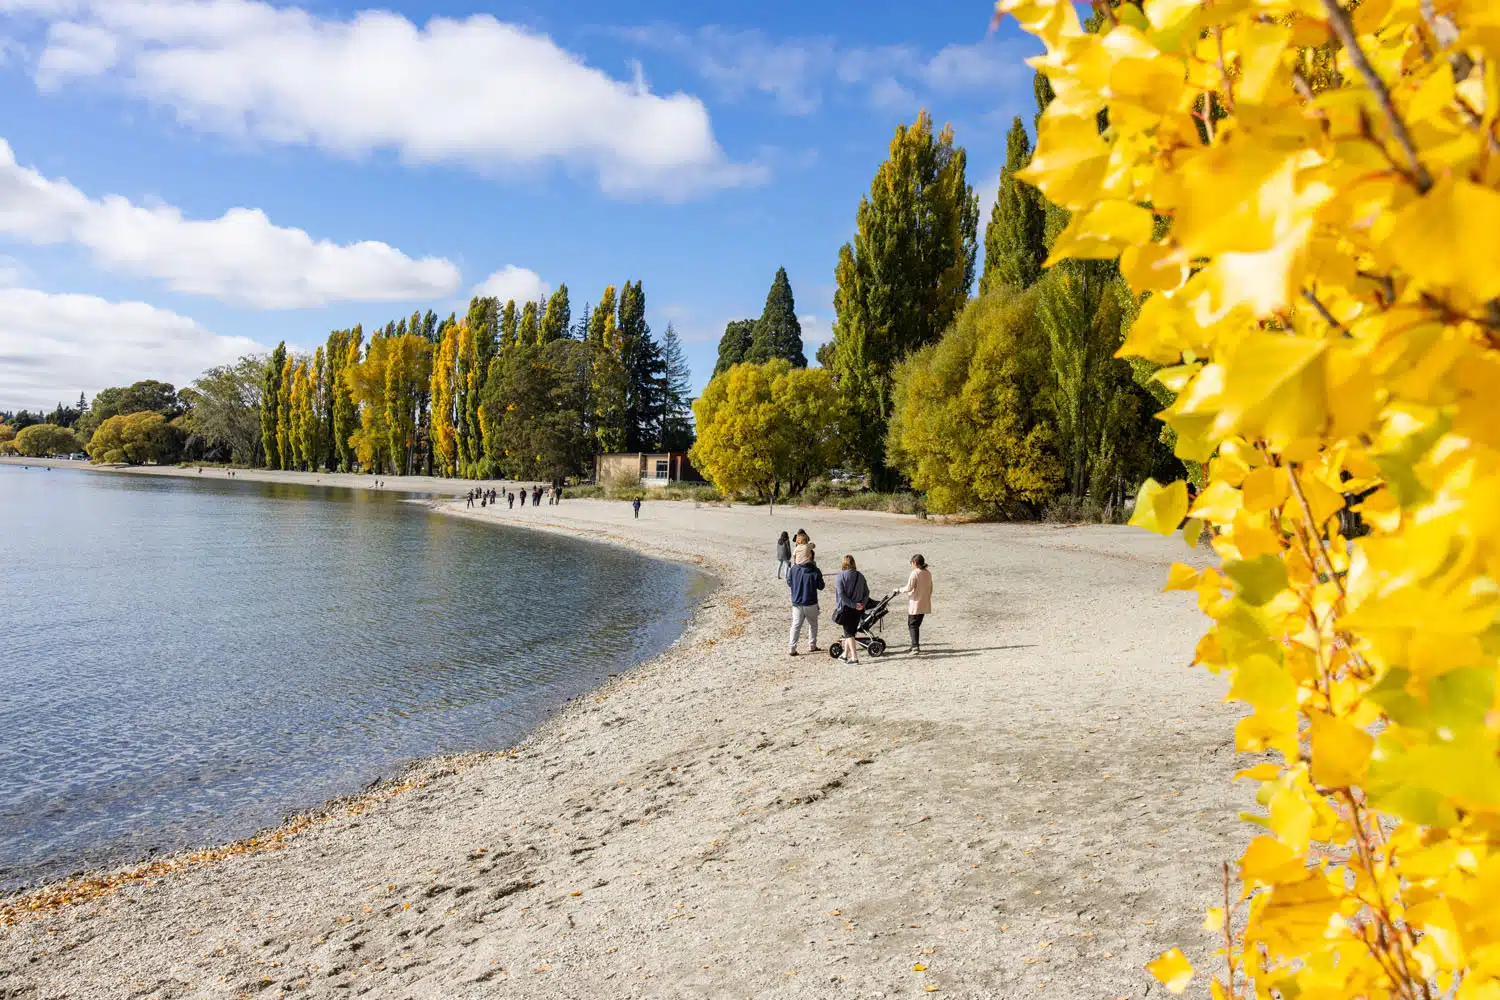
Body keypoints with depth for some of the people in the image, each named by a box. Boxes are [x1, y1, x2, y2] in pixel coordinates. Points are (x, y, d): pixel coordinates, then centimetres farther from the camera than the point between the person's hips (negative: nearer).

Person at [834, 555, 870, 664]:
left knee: (849, 633, 2)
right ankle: (846, 655, 28)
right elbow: (867, 592, 1)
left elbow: (841, 594, -17)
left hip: (846, 609, -4)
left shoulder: (841, 576, -10)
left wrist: (853, 605, -15)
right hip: (858, 610, 4)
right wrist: (862, 604, -7)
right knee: (851, 631, 17)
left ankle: (854, 657, -5)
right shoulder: (860, 576, 3)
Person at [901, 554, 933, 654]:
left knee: (912, 625, 0)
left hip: (915, 604, -7)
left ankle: (915, 646, -10)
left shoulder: (915, 573, -15)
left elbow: (909, 588, -17)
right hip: (925, 605, 7)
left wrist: (900, 590, -1)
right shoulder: (928, 573, 7)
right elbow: (930, 588, 13)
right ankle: (916, 645, 20)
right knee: (917, 625, 17)